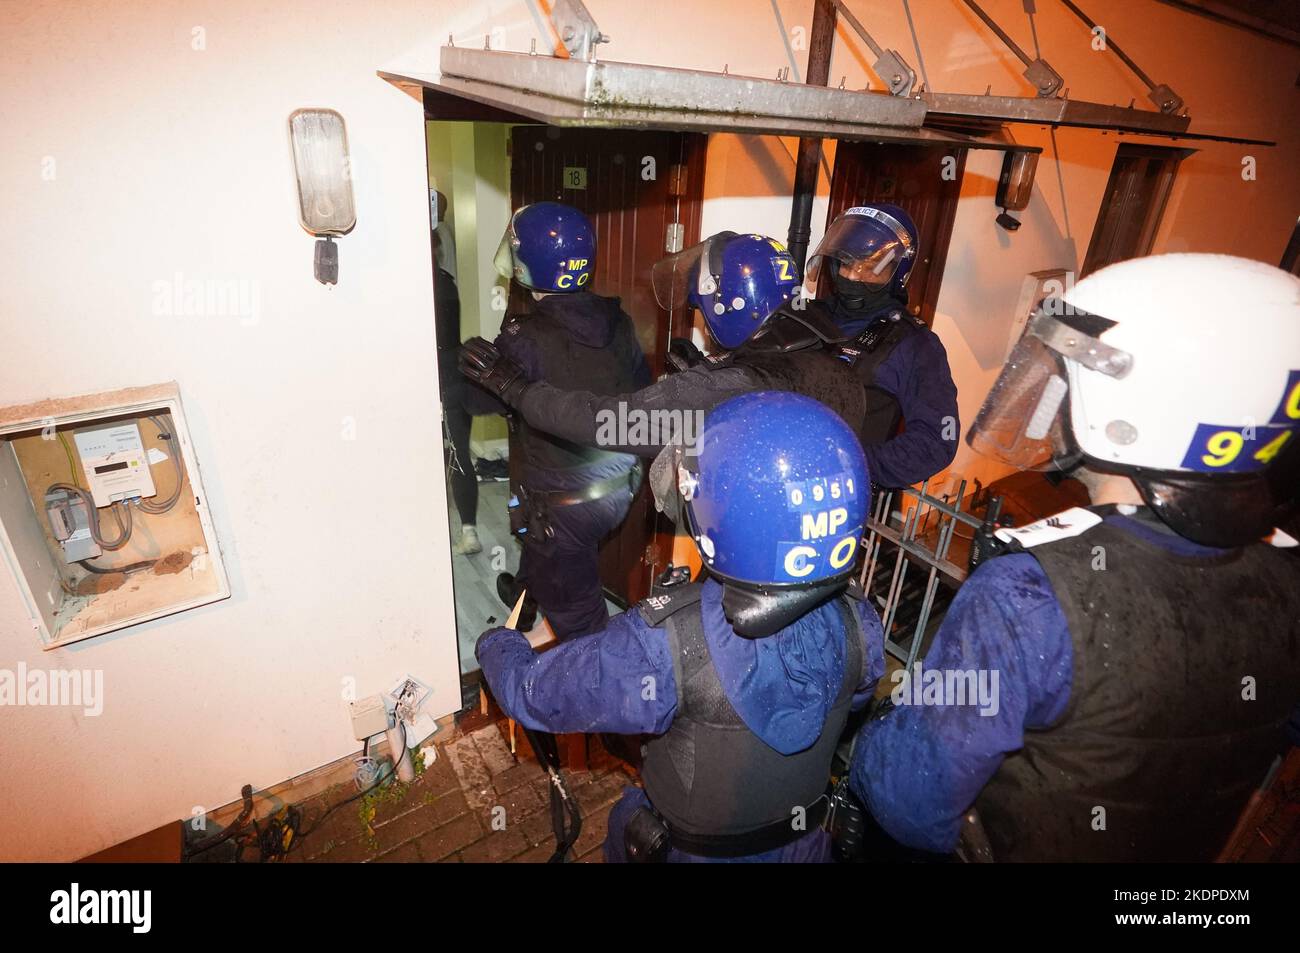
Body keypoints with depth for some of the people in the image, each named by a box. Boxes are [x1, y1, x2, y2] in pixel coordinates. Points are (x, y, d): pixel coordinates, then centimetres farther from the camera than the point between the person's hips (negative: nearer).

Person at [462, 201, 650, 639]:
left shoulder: (525, 338, -24)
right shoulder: (618, 322, -6)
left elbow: (479, 399, -12)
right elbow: (640, 387, 6)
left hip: (563, 504, -8)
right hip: (620, 487, 8)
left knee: (576, 613, 12)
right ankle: (523, 594, 63)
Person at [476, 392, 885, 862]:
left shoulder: (664, 643, -41)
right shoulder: (859, 630, -26)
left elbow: (530, 692, -24)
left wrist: (495, 643, -2)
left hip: (691, 851, -2)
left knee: (625, 820, 27)